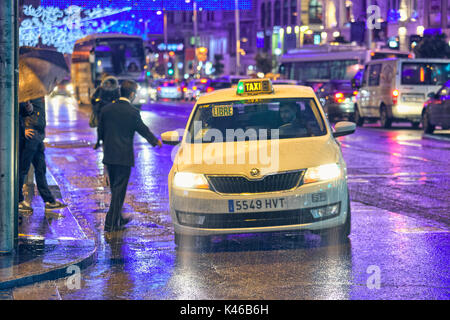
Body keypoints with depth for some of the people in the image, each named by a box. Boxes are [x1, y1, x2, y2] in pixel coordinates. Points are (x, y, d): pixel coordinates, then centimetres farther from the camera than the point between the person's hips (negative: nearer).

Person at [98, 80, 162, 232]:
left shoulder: (106, 109, 3)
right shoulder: (133, 112, -11)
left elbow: (100, 132, 11)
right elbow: (143, 129, 0)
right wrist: (155, 141, 19)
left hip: (109, 156, 5)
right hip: (124, 156, -5)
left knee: (115, 189, 18)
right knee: (119, 190, 0)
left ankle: (119, 219, 28)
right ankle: (111, 224, -1)